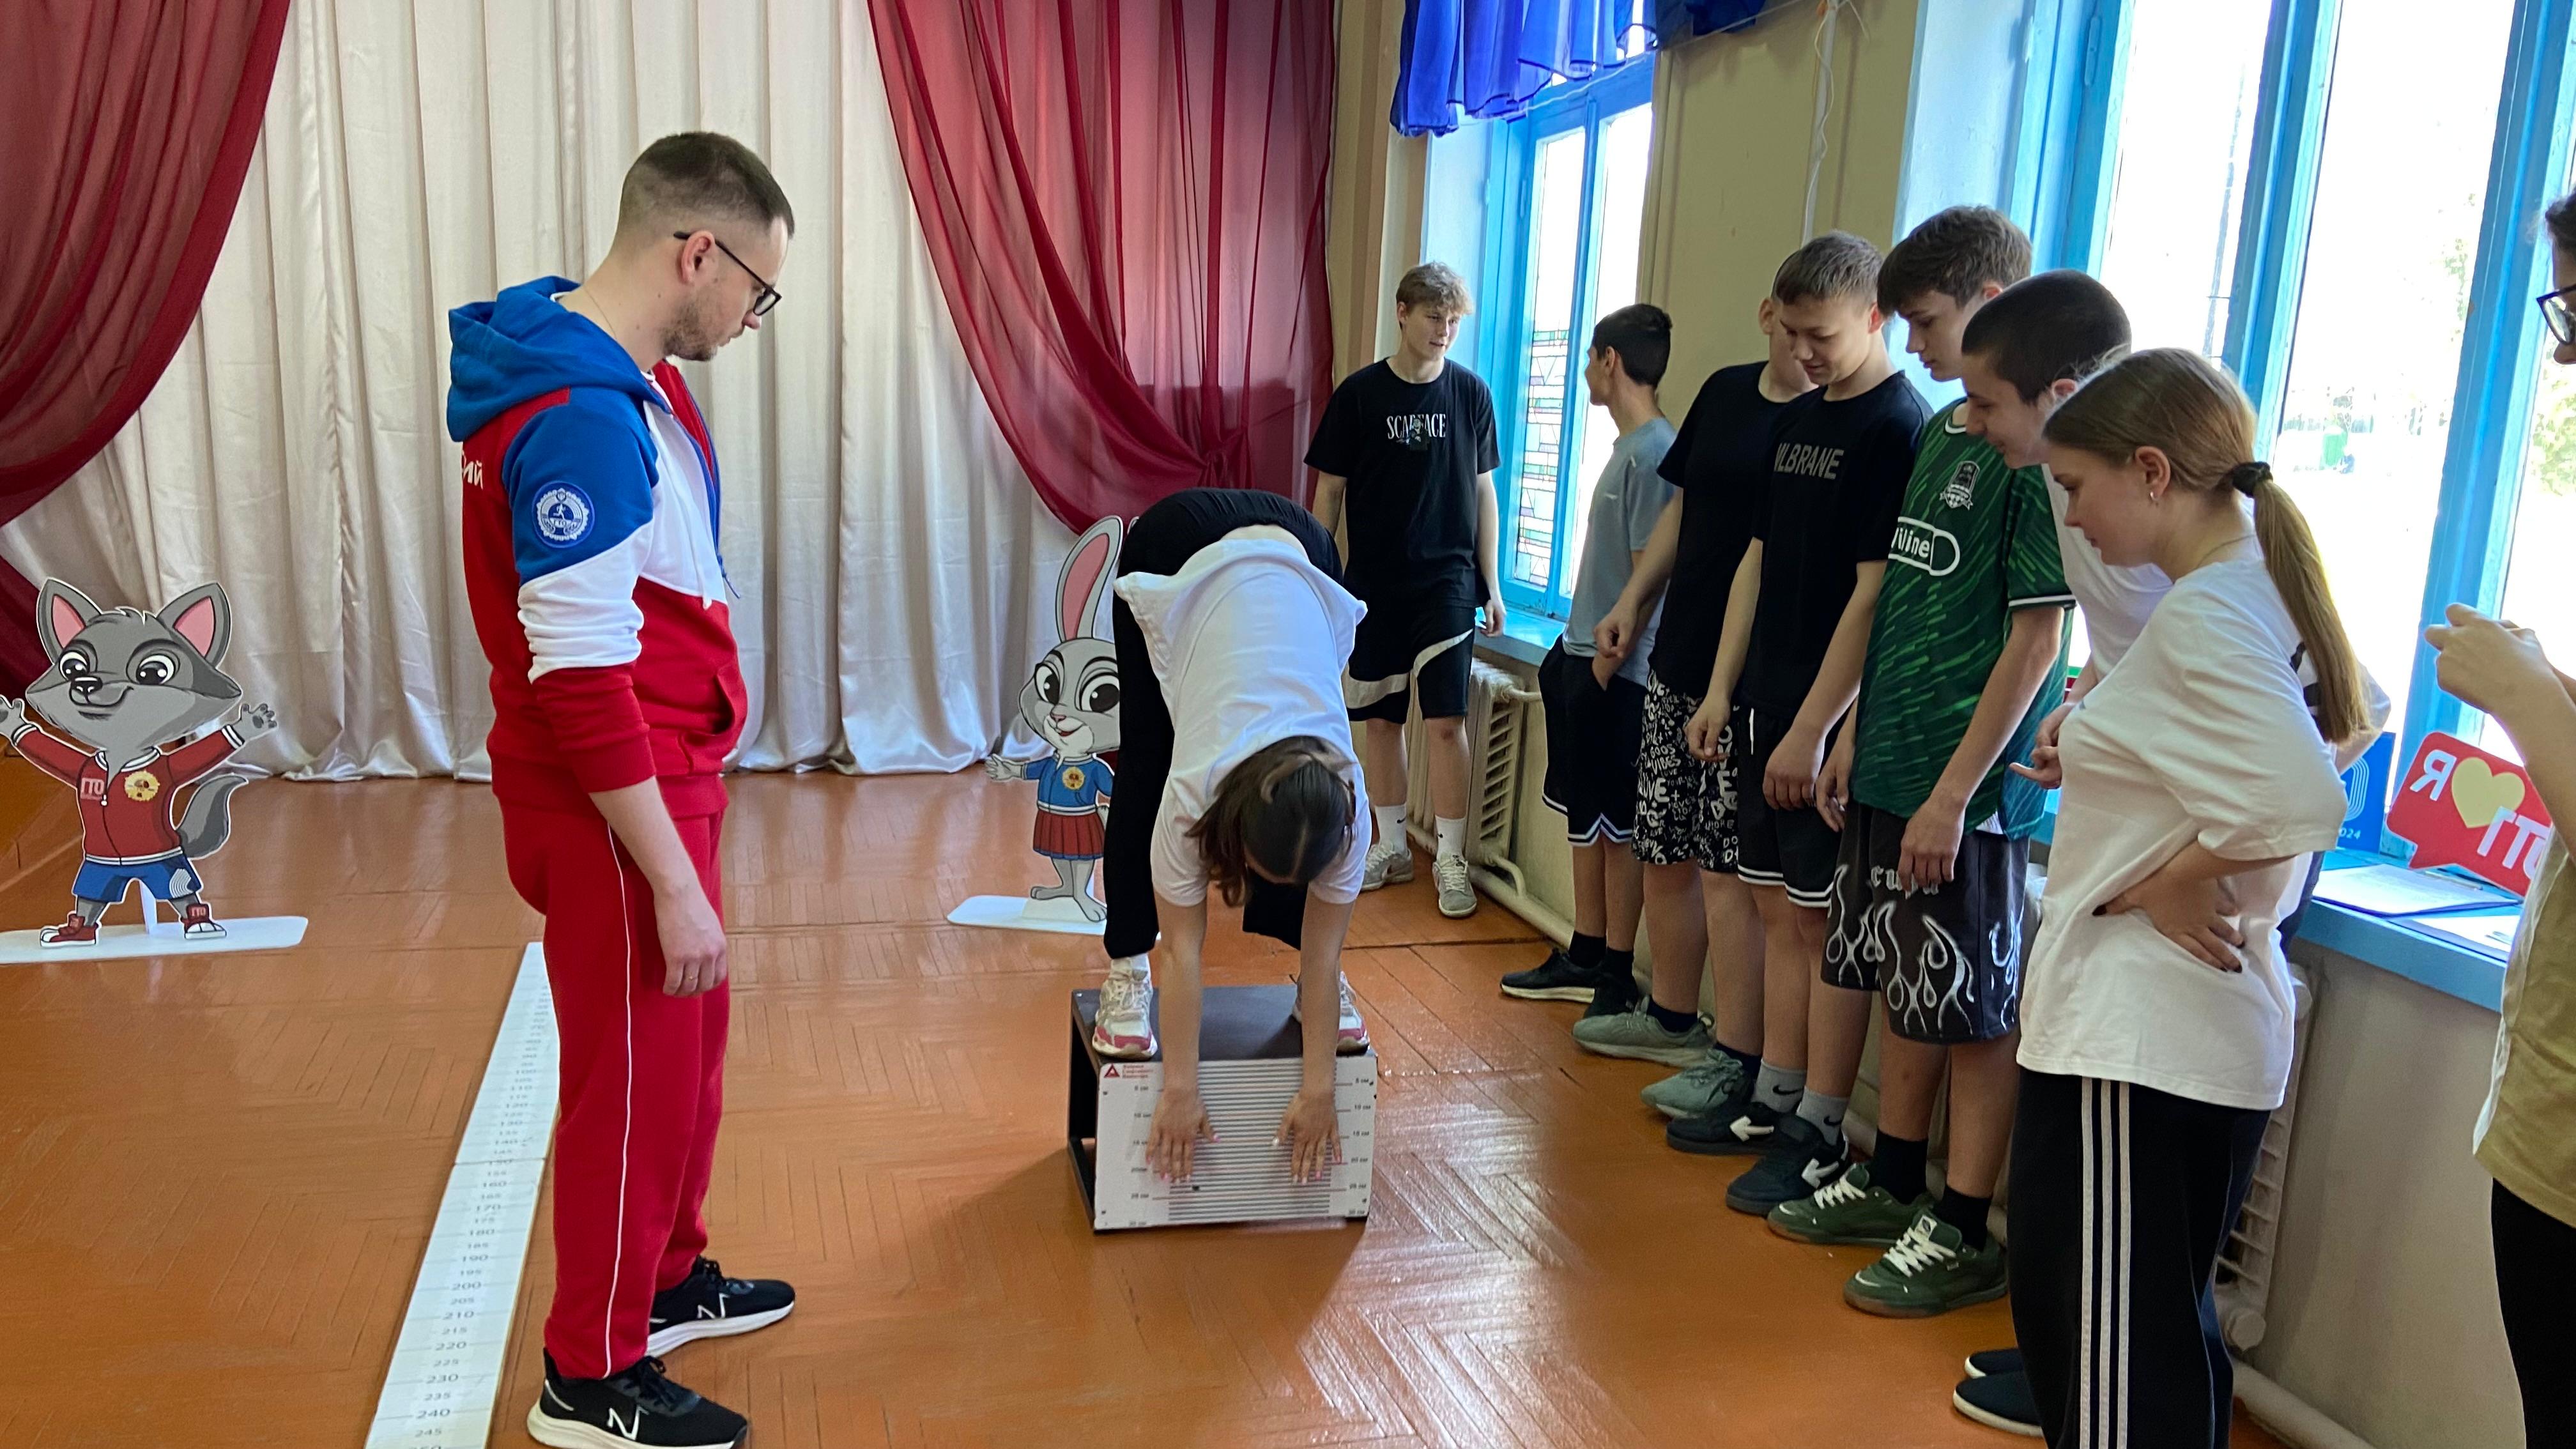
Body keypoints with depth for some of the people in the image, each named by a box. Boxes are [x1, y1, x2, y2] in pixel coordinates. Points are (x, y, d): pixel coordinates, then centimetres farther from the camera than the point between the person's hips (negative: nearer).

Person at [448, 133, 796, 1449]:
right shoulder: (580, 422, -24)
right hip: (613, 809, -9)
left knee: (683, 1050, 22)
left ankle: (668, 1278, 41)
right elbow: (581, 680, -26)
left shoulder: (625, 380, 7)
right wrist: (674, 882, -22)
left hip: (663, 780, 9)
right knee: (632, 1076, 5)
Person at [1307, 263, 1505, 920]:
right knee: (1382, 718, 8)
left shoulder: (1470, 392, 2)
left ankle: (1451, 860, 4)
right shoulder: (1359, 393, -1)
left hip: (1448, 582, 0)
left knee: (1446, 721, -7)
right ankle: (1393, 849, 22)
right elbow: (1329, 491, 3)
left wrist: (1492, 585, 5)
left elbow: (1483, 493, 8)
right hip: (1374, 586, 1)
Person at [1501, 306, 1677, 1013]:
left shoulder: (1653, 453, -17)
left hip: (1617, 674, -10)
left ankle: (1616, 972, 11)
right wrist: (1577, 650, 15)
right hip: (1585, 661, 10)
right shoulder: (1629, 447, 13)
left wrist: (1609, 659, -16)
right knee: (1585, 815, 15)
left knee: (1617, 823, 0)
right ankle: (1586, 957, 26)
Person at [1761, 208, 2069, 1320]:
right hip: (1892, 767, 8)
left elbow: (2036, 640, -16)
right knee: (1905, 990, 18)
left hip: (1966, 787, -8)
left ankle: (1964, 1235, 15)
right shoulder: (1942, 433, 13)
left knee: (1974, 1012, 3)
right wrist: (1858, 731, 15)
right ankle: (1891, 1184, 32)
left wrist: (1955, 791, -18)